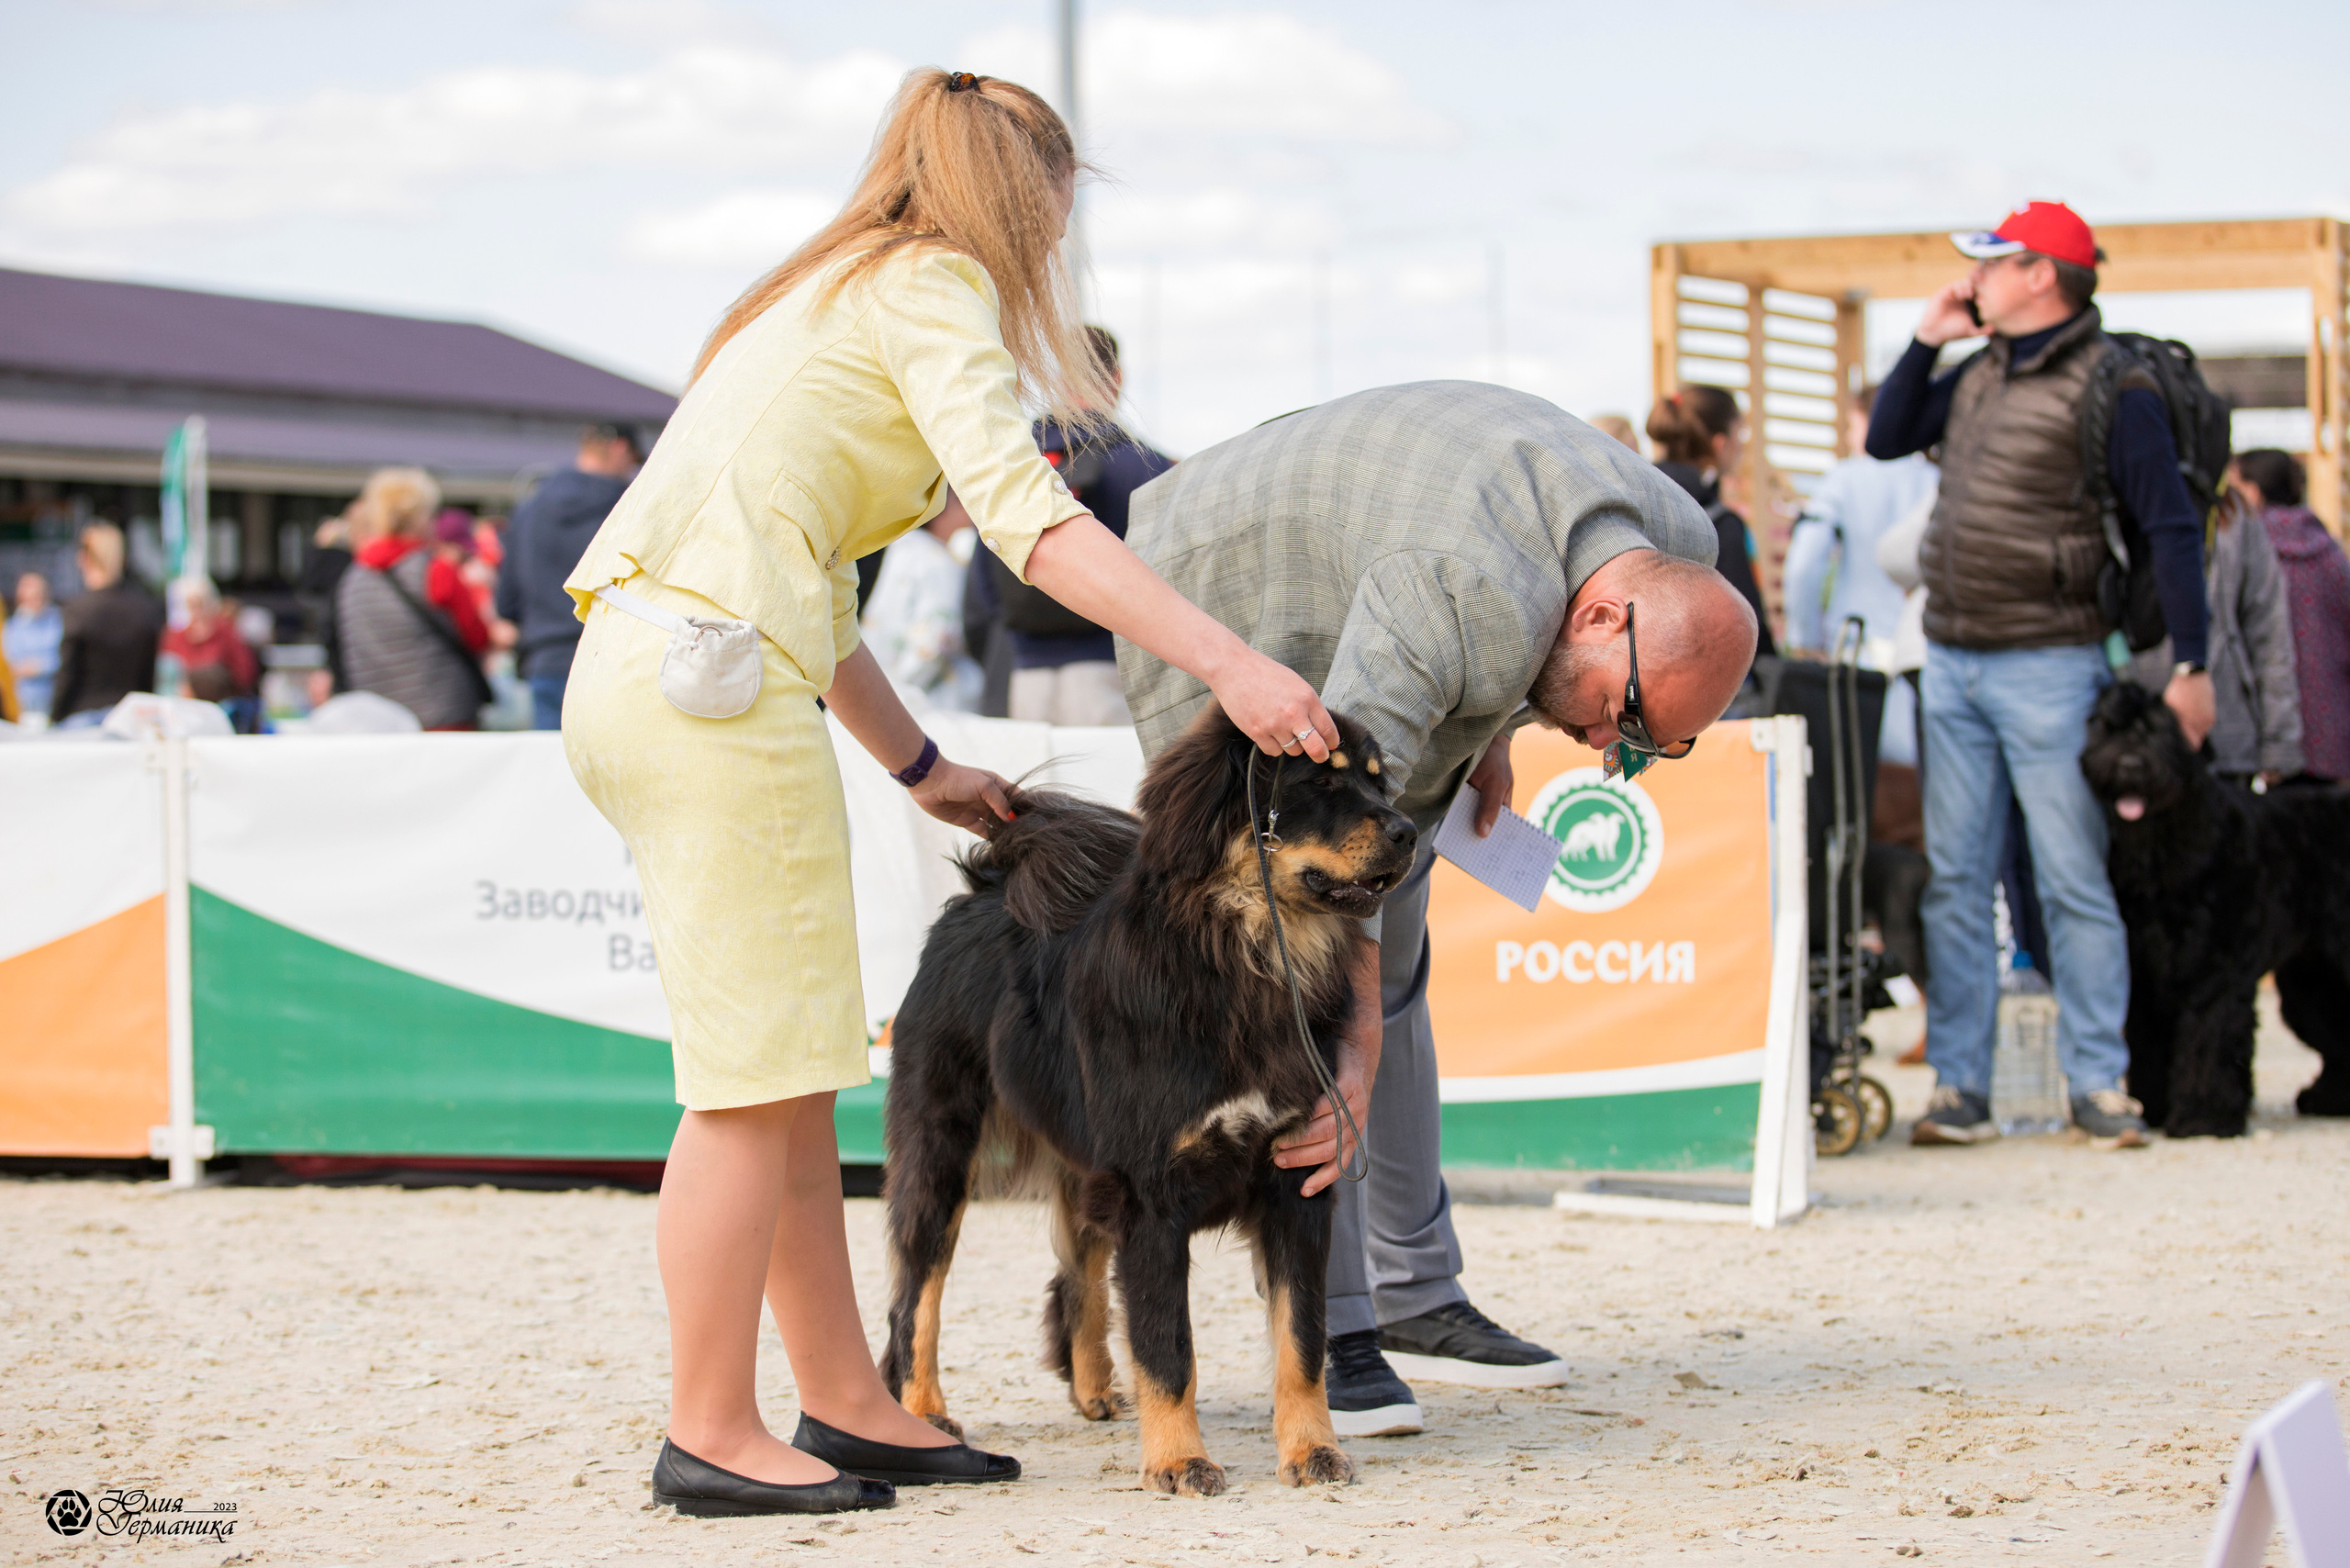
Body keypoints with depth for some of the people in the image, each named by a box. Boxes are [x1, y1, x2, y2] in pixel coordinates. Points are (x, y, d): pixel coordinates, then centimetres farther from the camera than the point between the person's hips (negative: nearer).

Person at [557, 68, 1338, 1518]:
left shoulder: (834, 297, 27)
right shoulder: (935, 286, -2)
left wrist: (923, 770, 28)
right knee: (760, 1073, -6)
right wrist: (1226, 661, -22)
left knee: (789, 1077, 11)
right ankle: (711, 1437, -2)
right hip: (713, 676, -10)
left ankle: (848, 1405, 16)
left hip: (652, 675, 10)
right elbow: (1024, 513, -17)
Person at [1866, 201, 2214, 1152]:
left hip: (2047, 666, -7)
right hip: (1950, 662, 7)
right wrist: (1926, 341, 9)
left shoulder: (2111, 389, -9)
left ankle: (2099, 1085, 4)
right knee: (1954, 879, 5)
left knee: (2073, 882, -3)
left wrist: (2188, 665, -15)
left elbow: (2171, 527, -10)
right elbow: (1885, 440, 22)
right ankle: (1959, 1089, 8)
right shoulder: (1981, 376, 12)